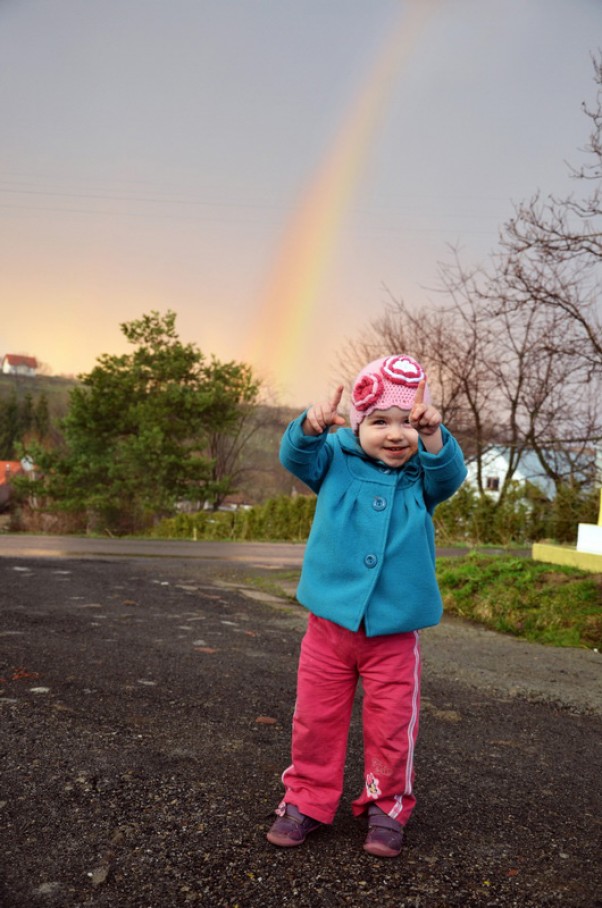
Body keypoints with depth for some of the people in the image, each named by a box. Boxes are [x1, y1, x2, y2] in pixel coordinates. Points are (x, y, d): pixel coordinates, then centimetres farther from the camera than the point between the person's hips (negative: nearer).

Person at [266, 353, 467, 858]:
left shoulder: (423, 476, 0)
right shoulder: (337, 462, -1)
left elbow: (449, 475, -19)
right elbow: (297, 456, -17)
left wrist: (432, 434, -39)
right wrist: (312, 427, -39)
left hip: (394, 632, 0)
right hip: (330, 623, 0)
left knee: (392, 726, 9)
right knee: (316, 719, 11)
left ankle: (388, 807, 30)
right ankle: (307, 800, 30)